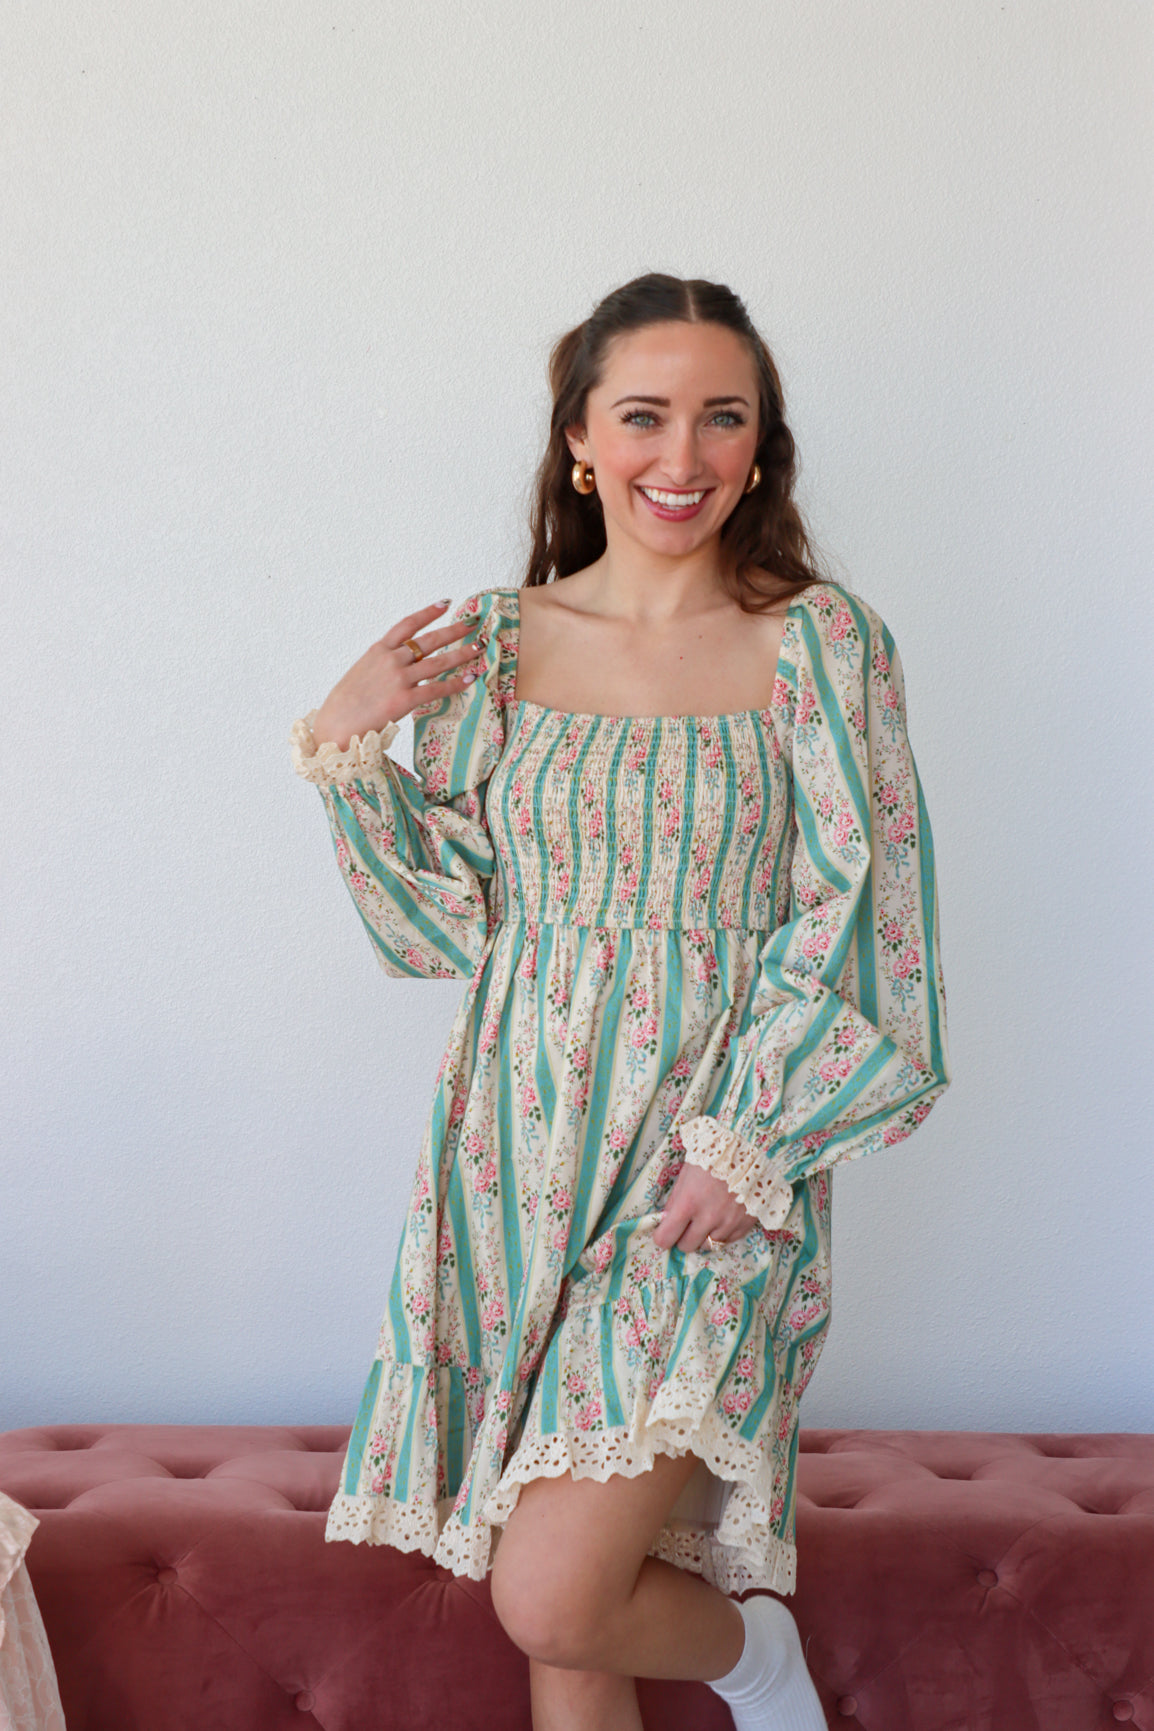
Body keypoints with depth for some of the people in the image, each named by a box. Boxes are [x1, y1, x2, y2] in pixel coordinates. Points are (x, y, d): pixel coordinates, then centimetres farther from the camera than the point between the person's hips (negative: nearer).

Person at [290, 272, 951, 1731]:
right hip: (520, 1154, 3)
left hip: (717, 1166, -3)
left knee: (553, 1597, -12)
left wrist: (746, 1142, -13)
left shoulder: (820, 642, -3)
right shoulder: (493, 642, 5)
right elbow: (440, 923, 8)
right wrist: (344, 746, -4)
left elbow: (849, 922, -5)